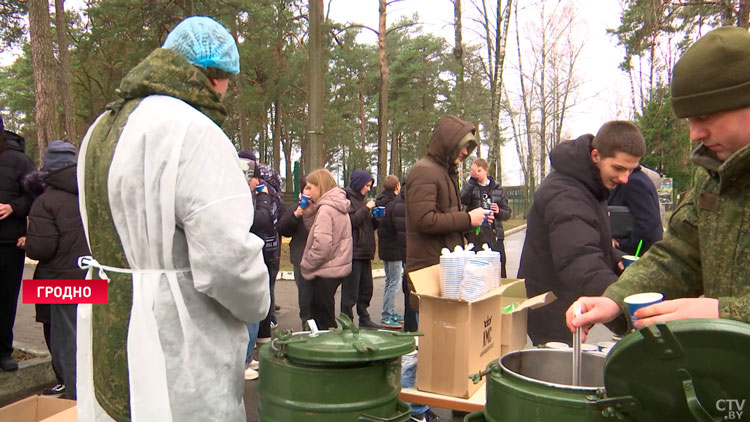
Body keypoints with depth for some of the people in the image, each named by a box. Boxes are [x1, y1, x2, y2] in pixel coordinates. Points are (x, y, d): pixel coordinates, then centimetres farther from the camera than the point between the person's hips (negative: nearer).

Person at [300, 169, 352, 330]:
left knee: (325, 322, 1)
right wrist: (308, 209, 3)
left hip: (327, 270, -10)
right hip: (338, 267, 10)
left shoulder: (326, 209, -18)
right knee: (316, 309, 20)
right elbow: (315, 229, 15)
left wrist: (306, 264, -12)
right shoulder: (338, 206, 11)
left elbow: (322, 244, -25)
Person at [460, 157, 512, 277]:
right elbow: (463, 199, -17)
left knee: (499, 272, 2)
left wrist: (499, 211, -8)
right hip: (475, 236, -1)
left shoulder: (498, 189, 11)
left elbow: (507, 213, 13)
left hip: (495, 236, 2)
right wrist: (472, 179, -19)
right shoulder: (471, 187, 6)